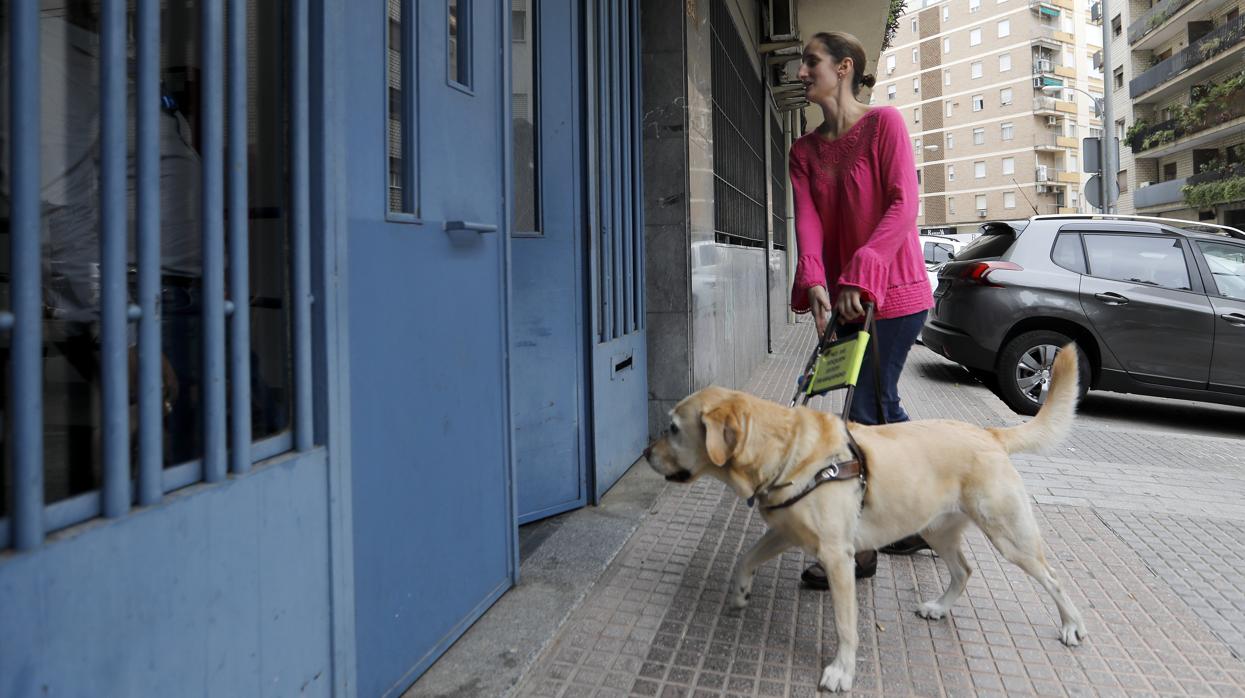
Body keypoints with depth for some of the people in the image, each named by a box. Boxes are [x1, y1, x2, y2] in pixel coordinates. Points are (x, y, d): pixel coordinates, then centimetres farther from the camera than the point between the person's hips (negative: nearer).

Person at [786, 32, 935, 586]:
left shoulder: (884, 123, -7)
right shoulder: (804, 150, 10)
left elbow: (903, 207, -16)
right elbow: (807, 219, -5)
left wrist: (859, 277, -27)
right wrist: (814, 283, -23)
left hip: (893, 295, -7)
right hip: (844, 297, 7)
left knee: (865, 414, -6)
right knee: (884, 409, 15)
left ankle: (859, 548, 5)